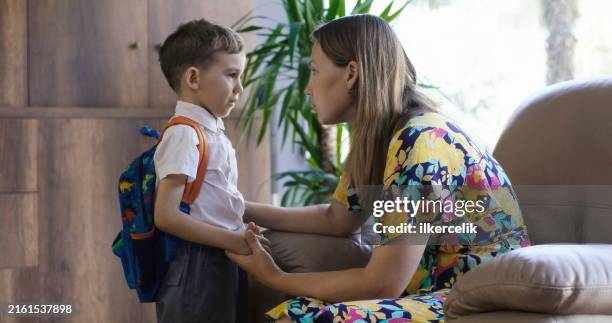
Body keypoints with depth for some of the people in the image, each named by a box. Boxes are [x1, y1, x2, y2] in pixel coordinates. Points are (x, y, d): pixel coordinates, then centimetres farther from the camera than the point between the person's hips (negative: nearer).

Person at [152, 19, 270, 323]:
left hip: (223, 264, 9)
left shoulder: (213, 133, 14)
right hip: (196, 268, -9)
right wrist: (232, 240, -19)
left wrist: (240, 232, 5)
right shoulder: (184, 134, -14)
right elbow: (166, 216, -21)